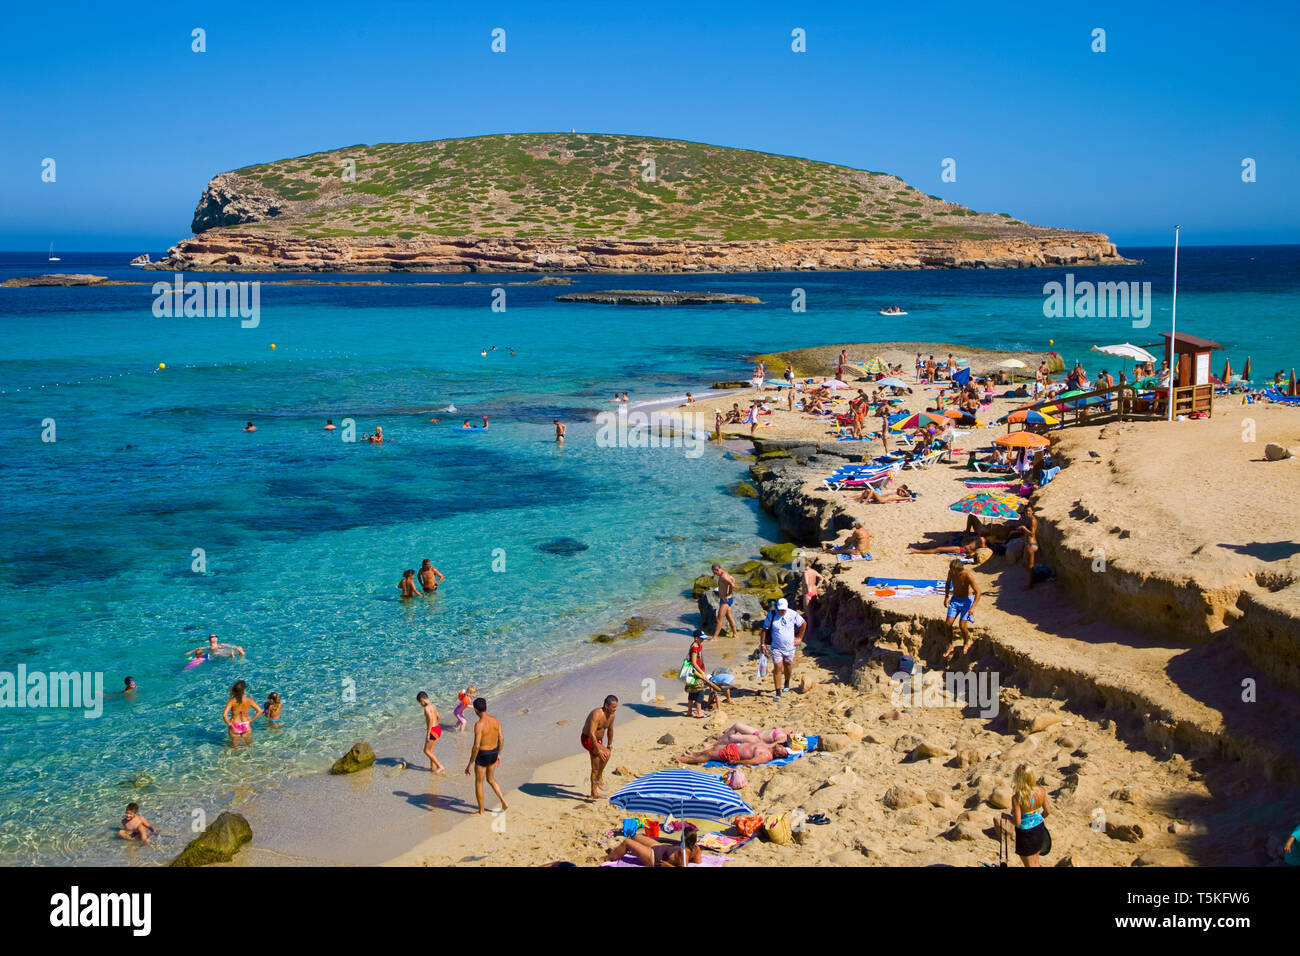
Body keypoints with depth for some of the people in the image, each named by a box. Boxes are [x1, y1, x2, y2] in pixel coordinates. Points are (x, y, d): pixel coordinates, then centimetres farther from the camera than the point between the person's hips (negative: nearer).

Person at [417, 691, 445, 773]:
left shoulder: (427, 708, -17)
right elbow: (438, 718, 23)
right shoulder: (432, 706, 12)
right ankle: (432, 768, 27)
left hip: (433, 730, -9)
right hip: (437, 728, 9)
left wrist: (428, 734, -24)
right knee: (430, 750, 20)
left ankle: (440, 767, 1)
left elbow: (430, 720, -27)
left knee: (426, 751, 2)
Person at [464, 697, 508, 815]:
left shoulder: (479, 725, -24)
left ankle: (481, 812, 22)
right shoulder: (495, 720, -3)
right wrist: (498, 754, 20)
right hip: (494, 753, 7)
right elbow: (501, 739, 5)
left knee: (478, 783, 12)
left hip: (482, 756, -7)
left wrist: (470, 764, -16)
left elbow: (476, 746, -25)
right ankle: (504, 802, 19)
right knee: (491, 779, 27)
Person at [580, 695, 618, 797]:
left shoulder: (611, 715, -1)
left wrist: (609, 745, 27)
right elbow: (591, 733, -34)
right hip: (587, 739, -9)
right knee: (606, 753, -30)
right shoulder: (597, 714, -28)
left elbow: (610, 730, 18)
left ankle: (594, 793, 24)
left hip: (597, 741, 9)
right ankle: (599, 778, -15)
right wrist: (598, 750, -38)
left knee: (596, 769, 13)